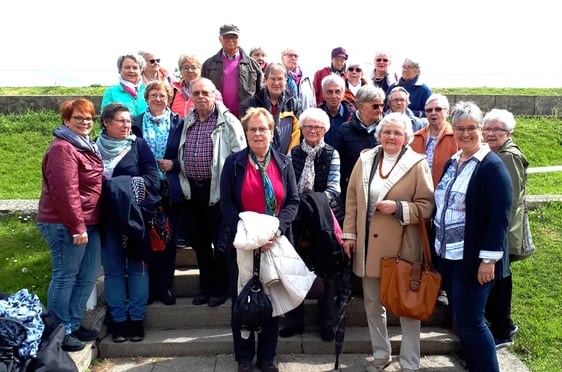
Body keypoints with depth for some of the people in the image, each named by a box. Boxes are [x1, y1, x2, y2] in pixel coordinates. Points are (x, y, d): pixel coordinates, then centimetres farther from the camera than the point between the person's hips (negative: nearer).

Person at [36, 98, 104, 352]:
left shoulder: (85, 146, 16)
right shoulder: (63, 149, -15)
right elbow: (64, 191, -22)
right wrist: (76, 227, -21)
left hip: (88, 223, 10)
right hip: (66, 225, -10)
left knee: (88, 276, 14)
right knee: (65, 277, 0)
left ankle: (74, 324, 28)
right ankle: (60, 333, 13)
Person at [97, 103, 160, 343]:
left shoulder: (139, 145, 4)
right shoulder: (94, 148, 5)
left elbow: (152, 177, -3)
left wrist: (128, 187, -14)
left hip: (134, 217, 0)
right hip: (106, 218, 1)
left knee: (137, 267, 5)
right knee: (113, 270, 7)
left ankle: (137, 319, 17)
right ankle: (118, 319, 18)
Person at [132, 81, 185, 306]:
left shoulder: (178, 123, 6)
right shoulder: (136, 124, 7)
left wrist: (173, 164, -10)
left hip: (172, 190, 0)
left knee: (170, 240, 6)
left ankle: (165, 287, 20)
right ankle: (149, 287, 18)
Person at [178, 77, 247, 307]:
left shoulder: (228, 121, -6)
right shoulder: (187, 122, 13)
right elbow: (181, 155, 20)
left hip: (217, 190, -6)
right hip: (192, 189, 6)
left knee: (220, 240, 3)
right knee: (197, 239, 13)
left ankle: (220, 288, 20)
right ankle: (205, 287, 29)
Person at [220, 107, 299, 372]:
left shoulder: (283, 163, 6)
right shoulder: (234, 163, 1)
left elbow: (293, 201, 0)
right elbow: (226, 203, -5)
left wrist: (275, 229, -16)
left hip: (276, 242, 2)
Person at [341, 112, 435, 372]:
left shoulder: (418, 164, -5)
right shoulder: (365, 160, 5)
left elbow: (427, 206, -6)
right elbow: (352, 199, 8)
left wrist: (398, 208, -21)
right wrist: (349, 234, 3)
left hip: (402, 245, -4)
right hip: (368, 244, 4)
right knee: (372, 303, 15)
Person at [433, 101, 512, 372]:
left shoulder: (492, 166, -12)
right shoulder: (451, 163, 11)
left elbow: (500, 216, -17)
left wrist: (489, 259, -20)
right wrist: (437, 246, 14)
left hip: (473, 259, -8)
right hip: (448, 255, 8)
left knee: (470, 321, -3)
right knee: (461, 319, 16)